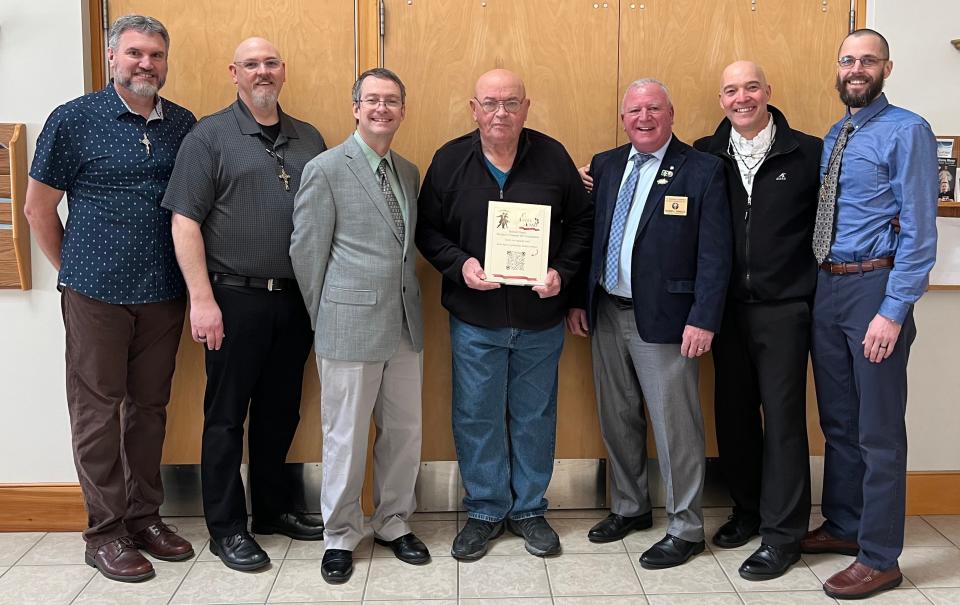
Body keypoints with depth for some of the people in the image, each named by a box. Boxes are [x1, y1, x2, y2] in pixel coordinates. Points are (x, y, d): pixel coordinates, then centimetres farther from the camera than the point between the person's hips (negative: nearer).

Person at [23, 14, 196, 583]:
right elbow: (38, 208, 2)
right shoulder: (73, 120, -3)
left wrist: (193, 282, 8)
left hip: (163, 295, 4)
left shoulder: (183, 125, 7)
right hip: (96, 296, -3)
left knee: (149, 407, 12)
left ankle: (145, 515, 26)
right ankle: (105, 531, 15)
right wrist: (74, 271, 4)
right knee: (98, 411, 4)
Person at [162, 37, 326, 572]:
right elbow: (185, 223, -8)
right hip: (236, 299, -4)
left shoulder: (308, 139, 11)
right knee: (227, 416, 5)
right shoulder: (210, 137, -3)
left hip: (296, 300, 5)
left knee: (280, 410, 15)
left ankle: (273, 508, 30)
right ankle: (226, 527, 17)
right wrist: (202, 299, -15)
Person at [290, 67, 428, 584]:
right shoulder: (326, 169, -7)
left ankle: (394, 523, 31)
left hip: (405, 325, 6)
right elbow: (306, 250, -5)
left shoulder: (408, 172, 12)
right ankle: (341, 536, 22)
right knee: (346, 437, 5)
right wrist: (326, 320, 0)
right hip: (350, 327, -6)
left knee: (404, 430, 13)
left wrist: (410, 307, 10)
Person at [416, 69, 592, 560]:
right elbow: (427, 229, 2)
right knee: (476, 417, 7)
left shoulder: (553, 156, -1)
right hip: (474, 317, 0)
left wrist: (562, 271, -9)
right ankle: (485, 511, 26)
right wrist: (459, 265, -15)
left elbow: (580, 222, 5)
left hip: (540, 318, 1)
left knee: (534, 415, 11)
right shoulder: (450, 160, -2)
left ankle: (529, 509, 29)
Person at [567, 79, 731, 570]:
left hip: (665, 319, -5)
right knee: (617, 419, 17)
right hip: (606, 312, 6)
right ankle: (629, 507, 35)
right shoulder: (604, 166, 9)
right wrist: (578, 300, 7)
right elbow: (585, 236, 12)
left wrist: (703, 320, -16)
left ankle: (685, 528, 18)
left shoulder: (703, 171, -7)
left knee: (675, 426, 2)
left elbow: (715, 254, -10)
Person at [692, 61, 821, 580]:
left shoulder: (807, 153, -2)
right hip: (727, 306, 3)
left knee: (783, 416, 1)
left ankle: (782, 533, 12)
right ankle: (748, 510, 29)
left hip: (783, 307, -3)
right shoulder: (705, 155, 4)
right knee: (734, 413, 12)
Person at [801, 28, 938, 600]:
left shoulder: (907, 132, -8)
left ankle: (880, 558, 13)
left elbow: (920, 228, -14)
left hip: (875, 286, -7)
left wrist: (894, 311, -19)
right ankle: (843, 526, 34)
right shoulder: (833, 138, 14)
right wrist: (822, 286, 7)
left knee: (878, 429, 0)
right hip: (827, 286, 7)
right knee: (837, 420, 17)